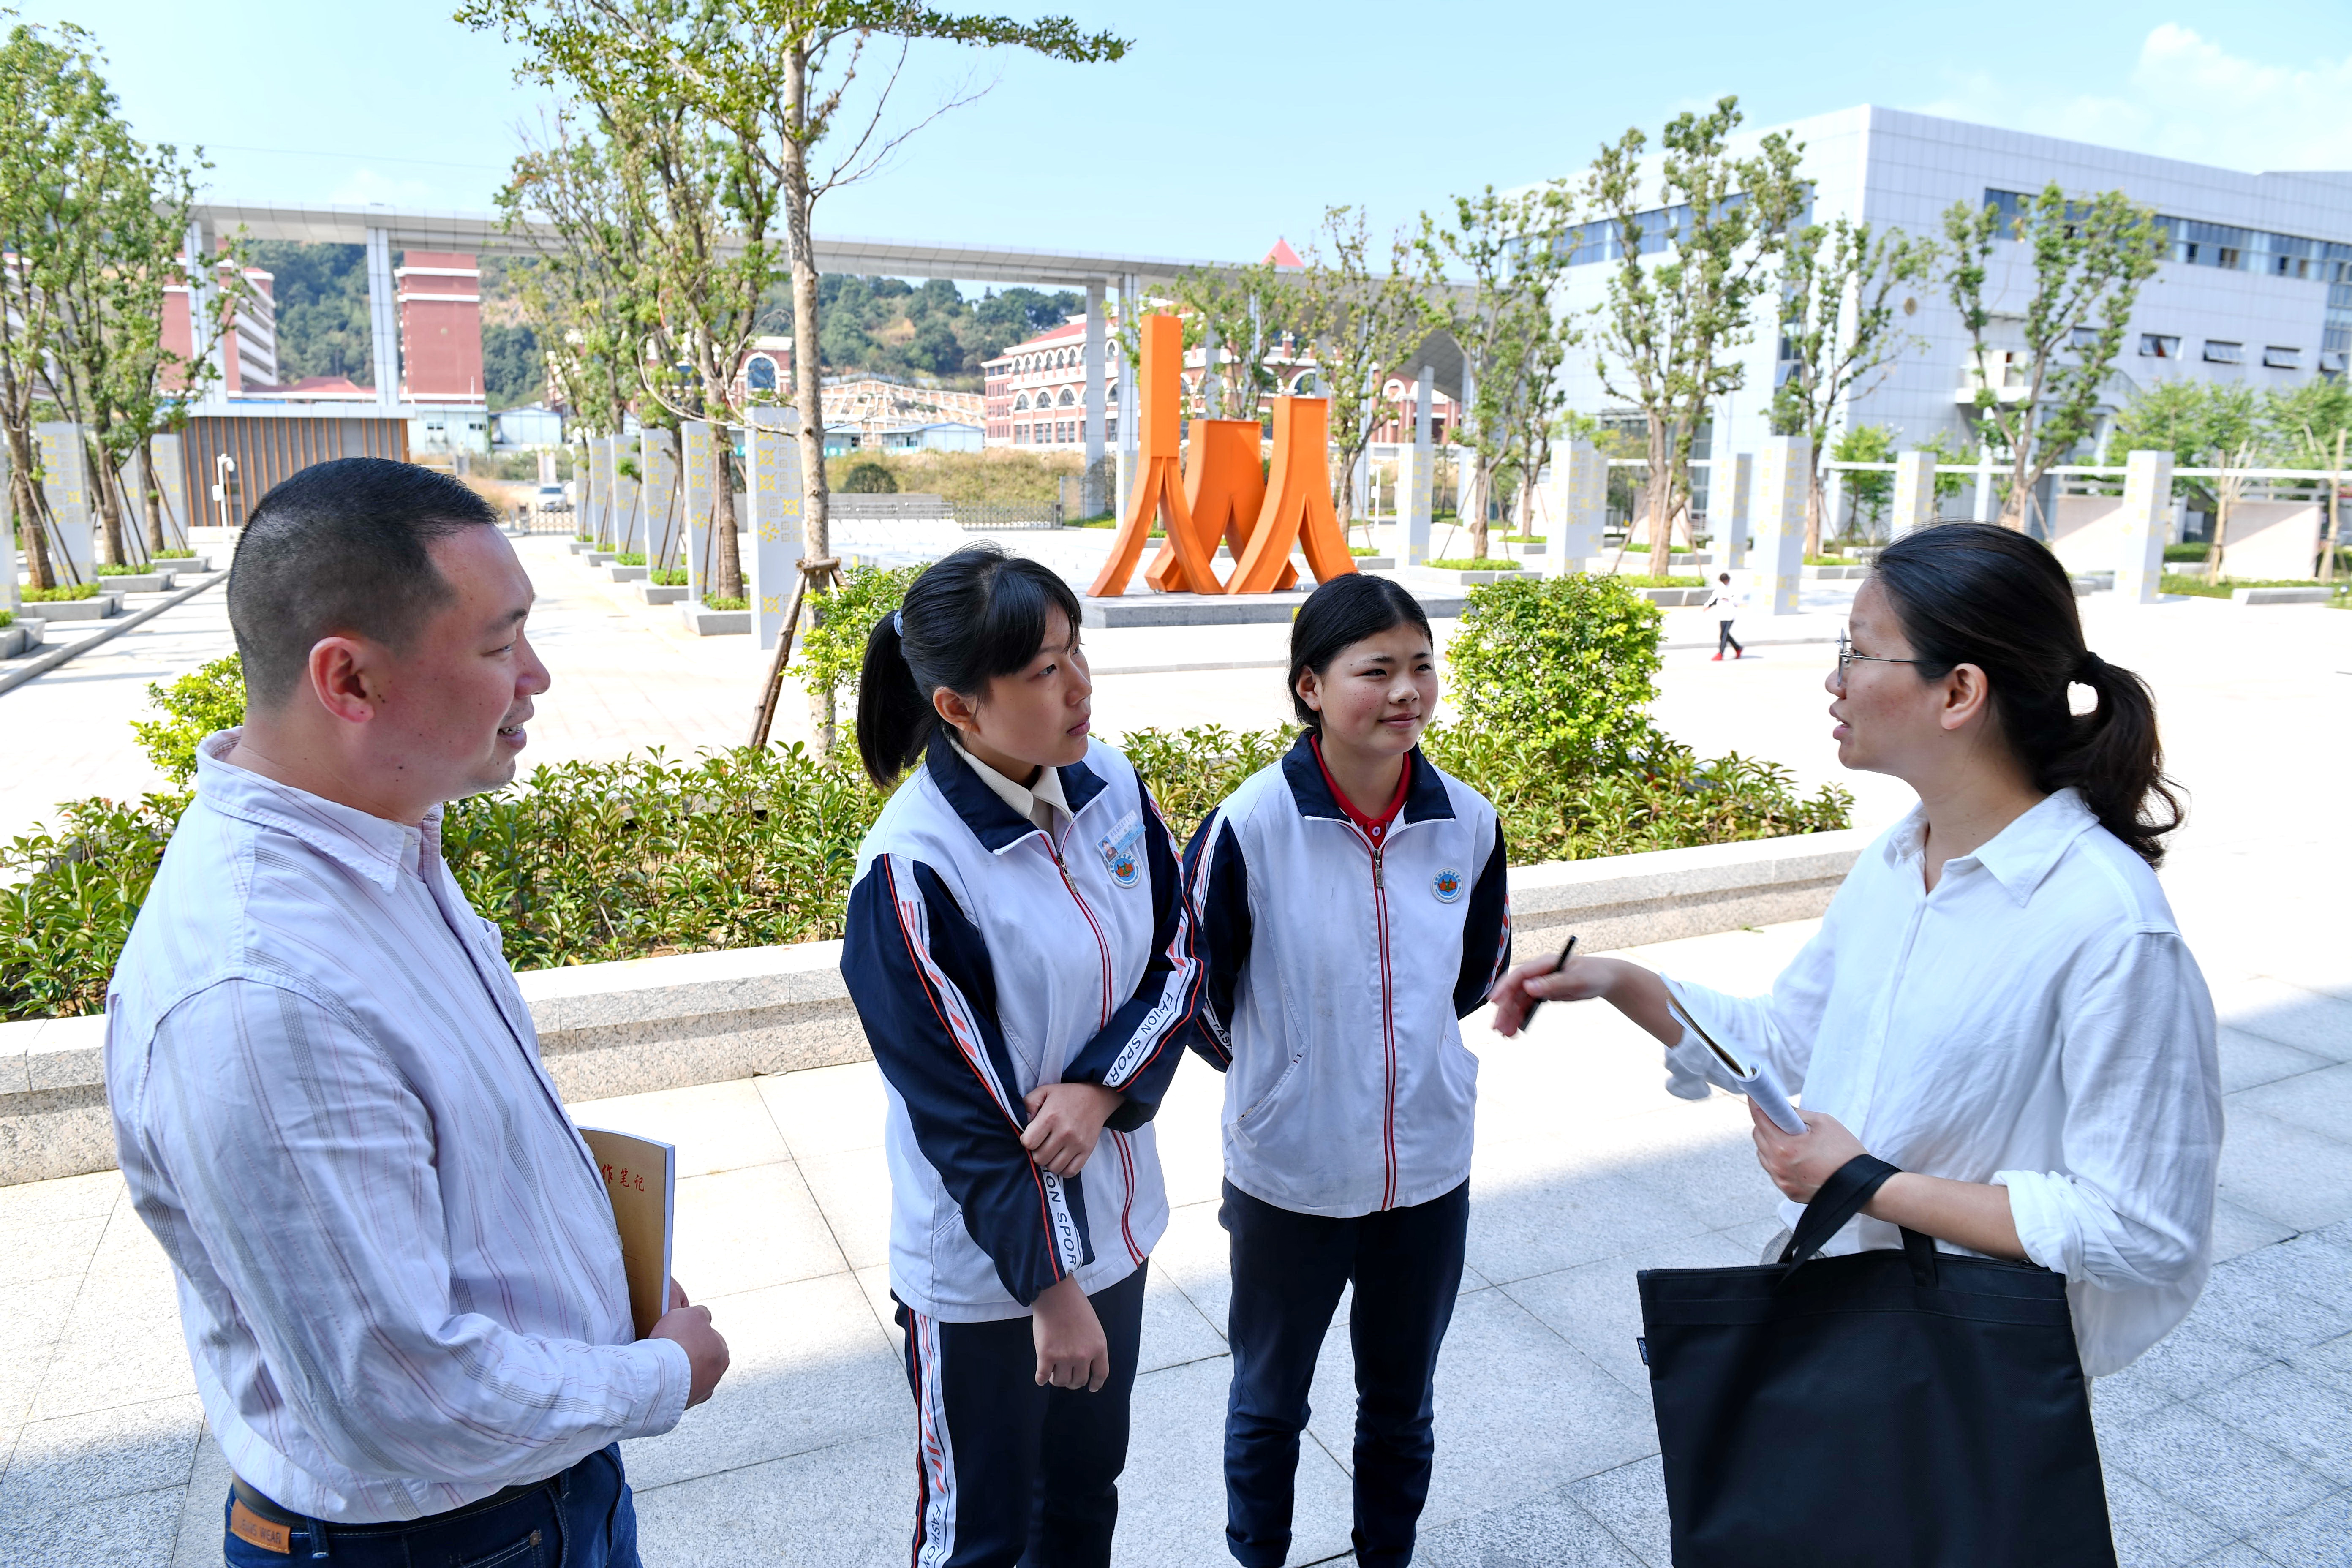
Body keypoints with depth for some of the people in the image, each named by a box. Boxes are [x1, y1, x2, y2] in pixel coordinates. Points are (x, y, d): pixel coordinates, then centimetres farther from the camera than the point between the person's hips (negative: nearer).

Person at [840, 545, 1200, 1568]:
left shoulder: (1109, 784, -6)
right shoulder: (912, 870, -25)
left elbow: (1178, 961, 0)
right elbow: (960, 1112, -20)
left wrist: (1100, 1088, -17)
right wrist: (1050, 1289, -14)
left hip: (1114, 1217, 6)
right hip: (985, 1264, -6)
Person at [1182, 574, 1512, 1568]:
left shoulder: (1468, 822, -9)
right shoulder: (1252, 825, -20)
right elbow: (1196, 991, -7)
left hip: (1428, 1169, 3)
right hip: (1287, 1175, -3)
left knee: (1402, 1403, 23)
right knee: (1269, 1402, 20)